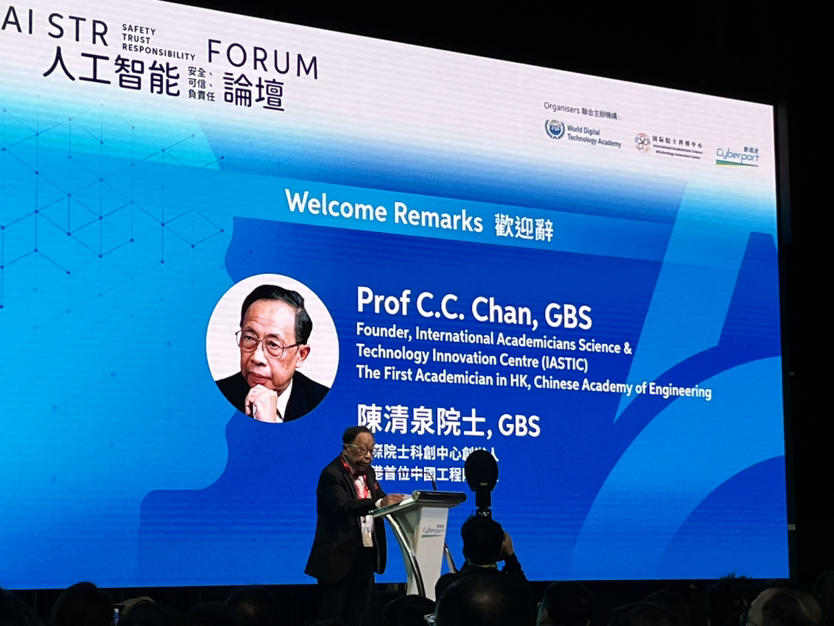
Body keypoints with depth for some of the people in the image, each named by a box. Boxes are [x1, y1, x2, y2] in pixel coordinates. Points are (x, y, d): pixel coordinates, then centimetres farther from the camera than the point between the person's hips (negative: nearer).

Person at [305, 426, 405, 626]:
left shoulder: (367, 471, 12)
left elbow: (381, 500, 5)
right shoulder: (332, 474, -13)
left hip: (364, 555, 7)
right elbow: (343, 506, -29)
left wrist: (398, 502, -17)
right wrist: (379, 503, -43)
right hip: (339, 556, -7)